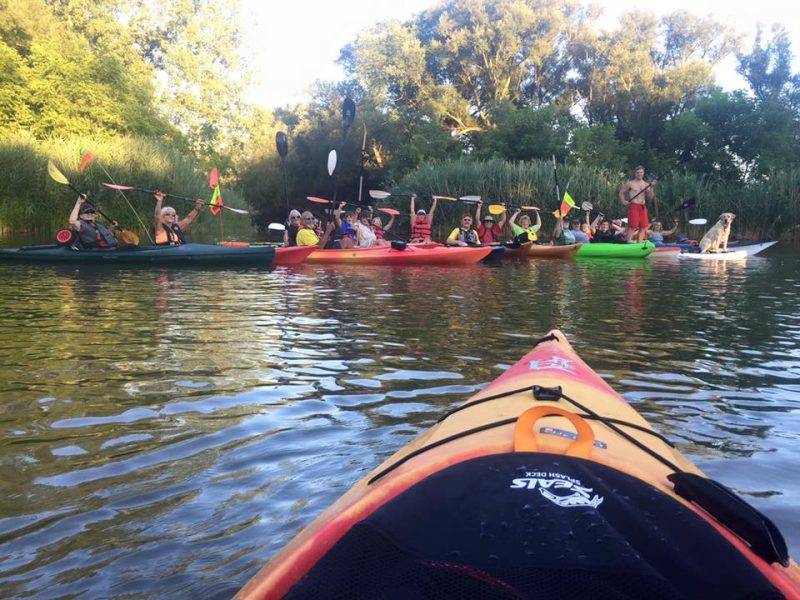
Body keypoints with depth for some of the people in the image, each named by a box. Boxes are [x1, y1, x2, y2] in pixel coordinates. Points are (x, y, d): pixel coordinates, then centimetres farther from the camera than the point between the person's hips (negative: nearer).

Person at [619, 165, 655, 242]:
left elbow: (650, 197, 6)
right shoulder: (630, 183, 2)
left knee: (643, 227, 2)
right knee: (632, 226, -11)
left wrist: (652, 188, -6)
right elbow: (621, 192, 7)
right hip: (634, 206, -5)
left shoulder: (646, 185, 13)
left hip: (643, 207, 5)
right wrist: (624, 201, -3)